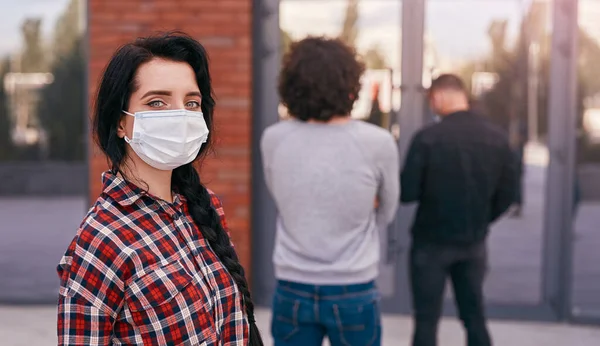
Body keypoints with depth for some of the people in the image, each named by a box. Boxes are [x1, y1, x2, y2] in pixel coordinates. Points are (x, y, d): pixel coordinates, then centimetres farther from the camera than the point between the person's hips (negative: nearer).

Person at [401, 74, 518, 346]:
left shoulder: (428, 137, -17)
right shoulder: (498, 138, -4)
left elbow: (407, 193, -16)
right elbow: (507, 194, 1)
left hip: (432, 242, -4)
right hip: (474, 243, 4)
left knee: (426, 321, 7)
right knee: (475, 318, 16)